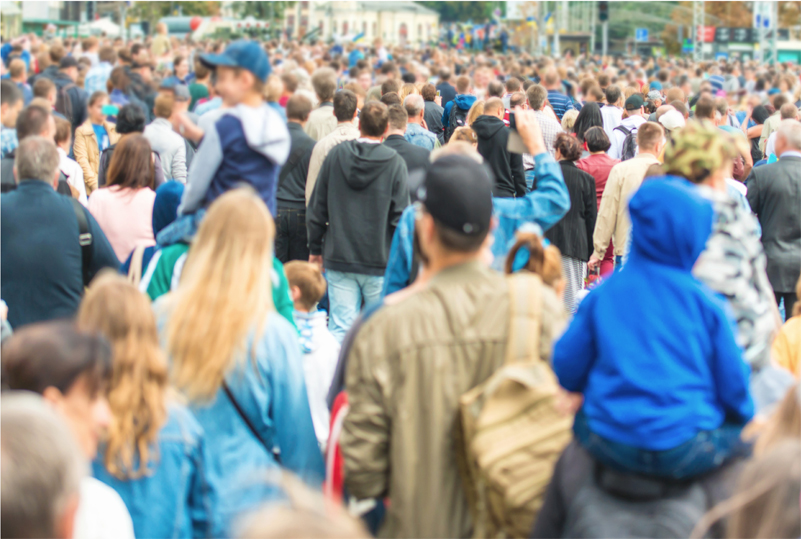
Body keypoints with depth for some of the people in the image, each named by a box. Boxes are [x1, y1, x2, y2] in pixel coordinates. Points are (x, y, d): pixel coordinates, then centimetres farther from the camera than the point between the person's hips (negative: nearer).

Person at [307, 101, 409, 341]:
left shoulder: (336, 155, 0)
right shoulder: (394, 163, -7)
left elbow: (317, 207, 6)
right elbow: (399, 215, -6)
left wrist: (315, 248, 16)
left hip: (339, 259, 2)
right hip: (380, 260, -2)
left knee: (340, 330, 2)